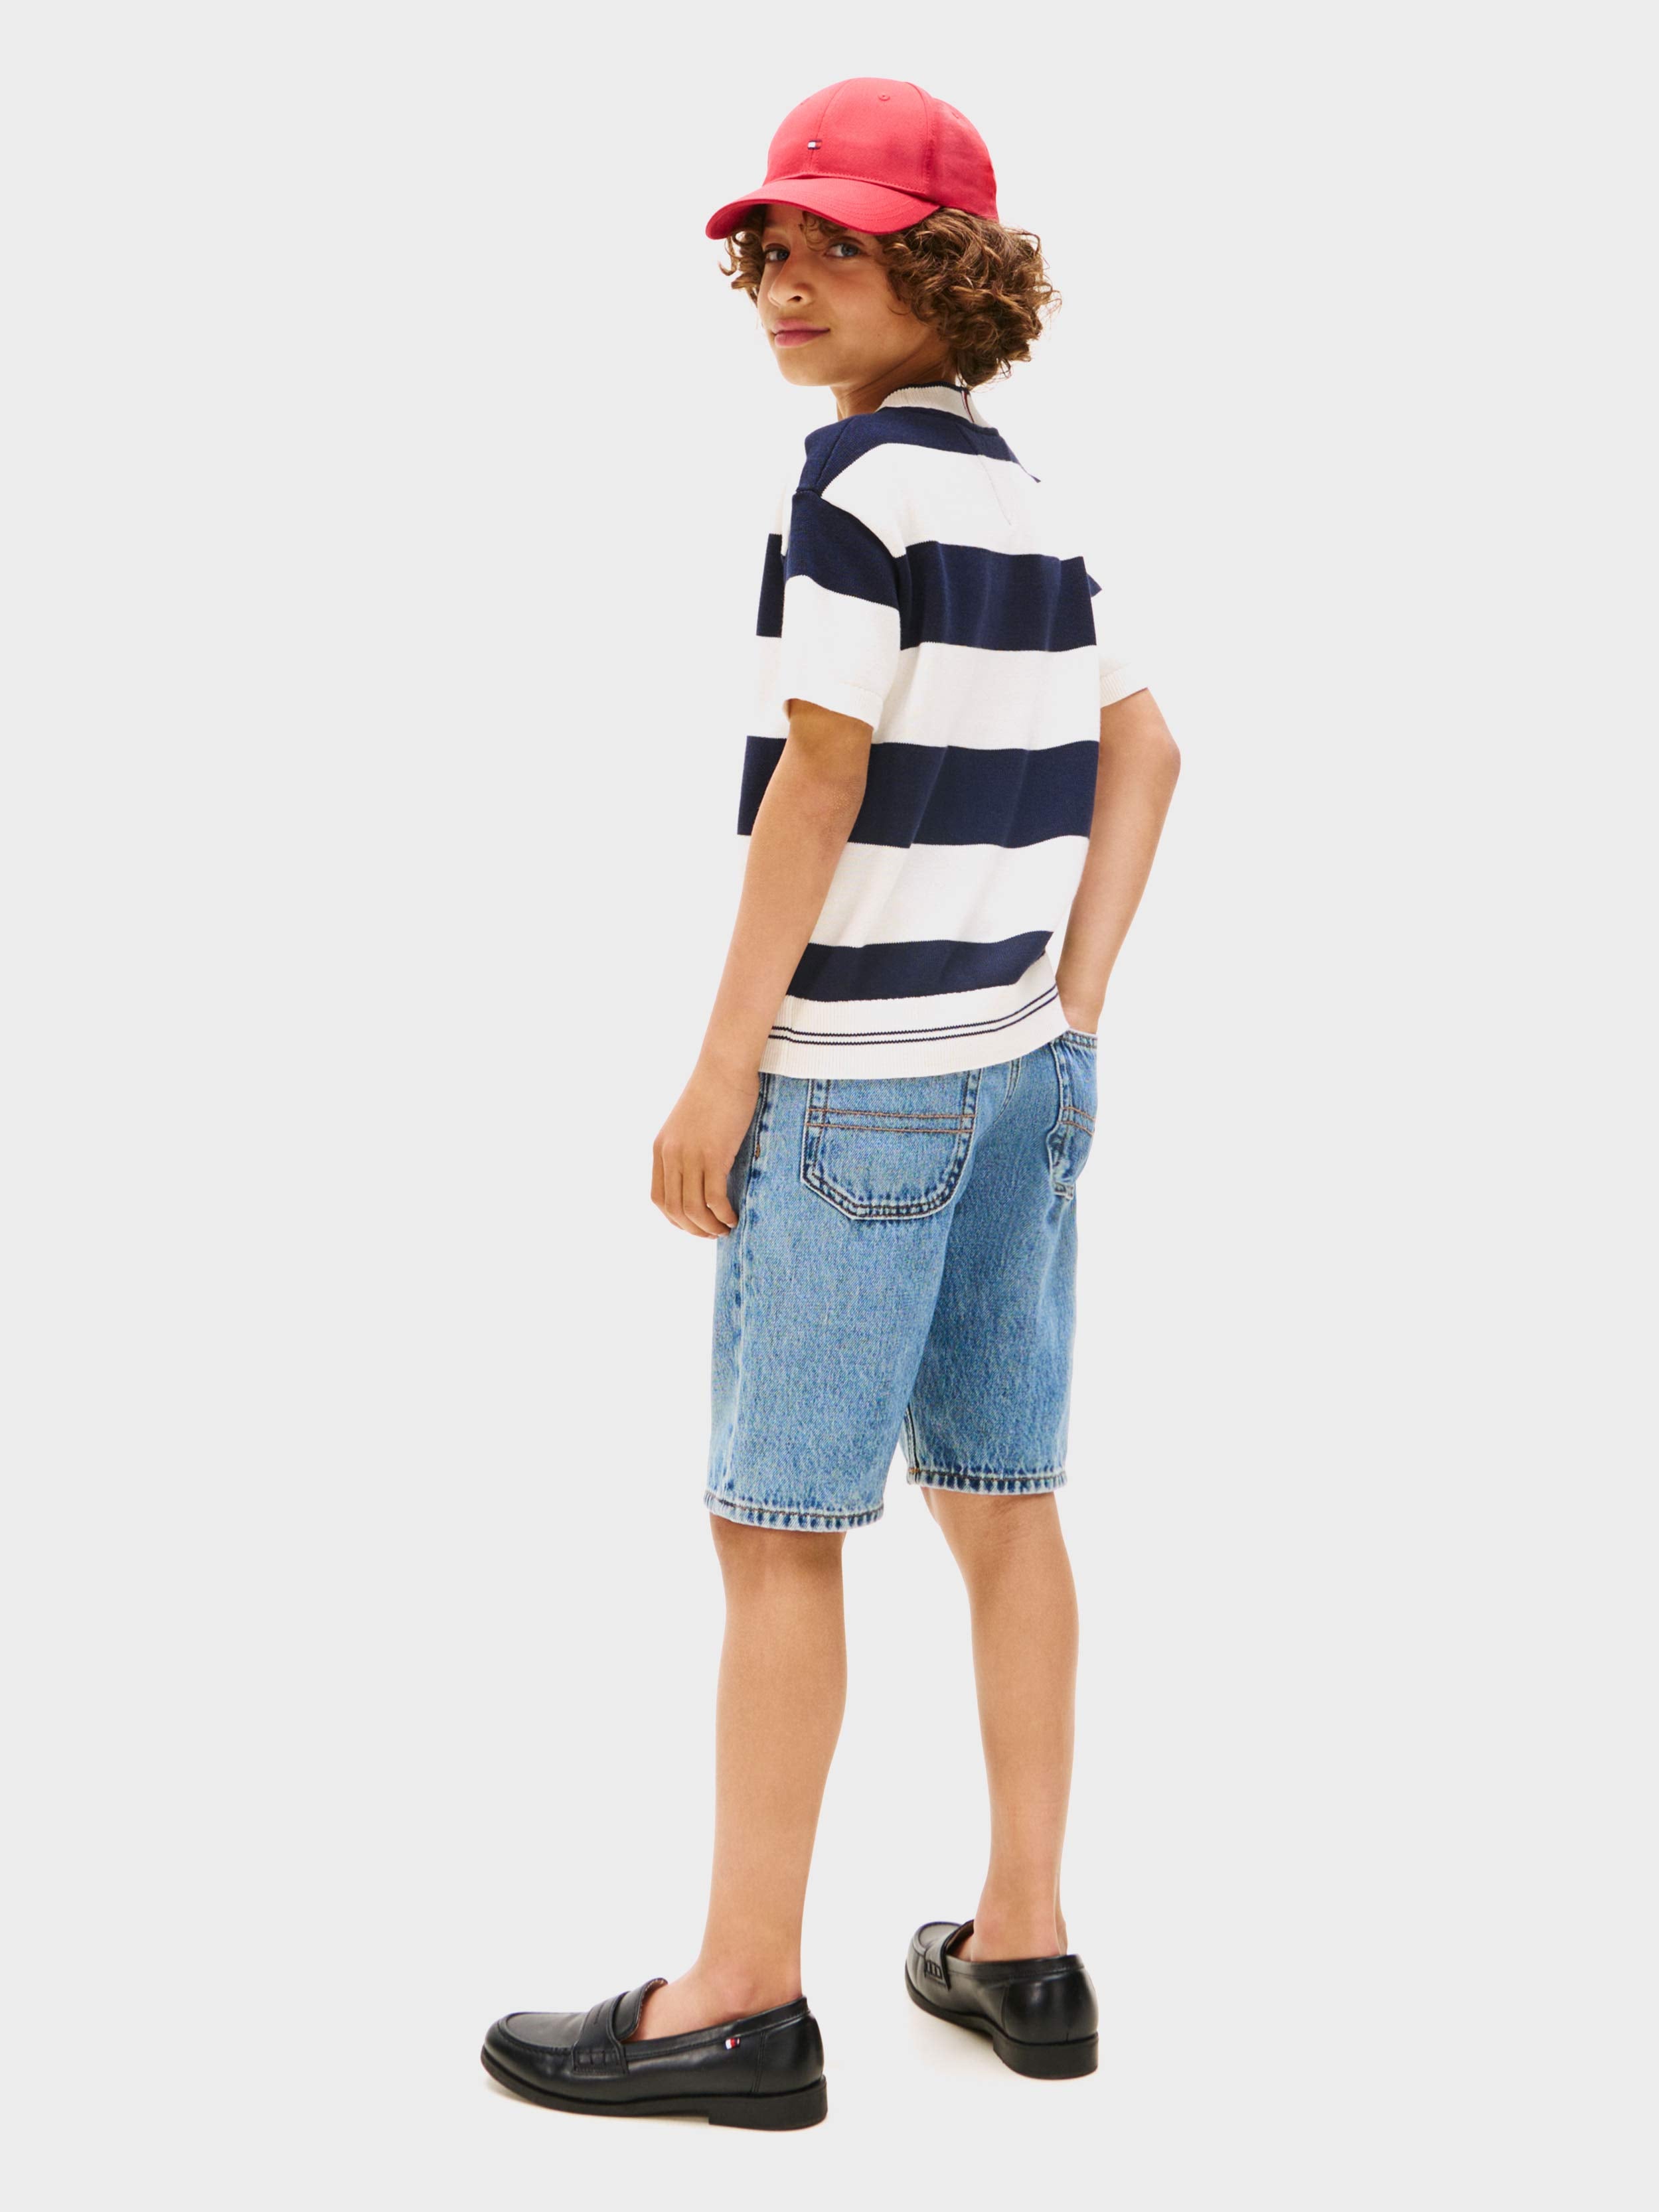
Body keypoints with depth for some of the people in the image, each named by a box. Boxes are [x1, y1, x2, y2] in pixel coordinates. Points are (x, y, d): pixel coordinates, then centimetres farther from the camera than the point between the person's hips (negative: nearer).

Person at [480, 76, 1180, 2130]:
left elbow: (817, 790, -16)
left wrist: (720, 1075, -12)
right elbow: (1143, 753, 16)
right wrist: (1073, 1012, 13)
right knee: (1003, 1503, 12)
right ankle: (1022, 1950, 21)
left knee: (776, 1527, -1)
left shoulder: (862, 474, -12)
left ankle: (745, 1999, 7)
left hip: (857, 1079, -8)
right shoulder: (1029, 497, 12)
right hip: (1023, 1069, 8)